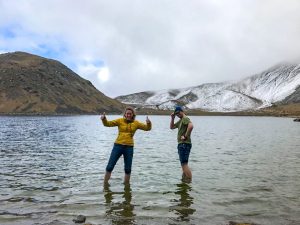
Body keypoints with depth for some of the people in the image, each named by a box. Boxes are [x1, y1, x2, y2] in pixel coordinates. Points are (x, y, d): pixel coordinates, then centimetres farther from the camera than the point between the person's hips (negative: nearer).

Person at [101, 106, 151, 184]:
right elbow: (108, 124, -5)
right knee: (110, 166, 1)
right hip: (118, 145, -1)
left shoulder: (136, 123, 3)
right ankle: (105, 184, 16)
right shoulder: (120, 121, 0)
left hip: (129, 147, 1)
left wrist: (148, 123, -20)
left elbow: (147, 128, 2)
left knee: (128, 169, 11)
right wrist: (104, 119, -26)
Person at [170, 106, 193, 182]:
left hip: (184, 144, -11)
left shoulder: (185, 118, -11)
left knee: (184, 164, -14)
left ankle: (189, 181, -14)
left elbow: (191, 126, -30)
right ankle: (184, 180, 28)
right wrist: (172, 118, 11)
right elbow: (172, 127, 24)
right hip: (181, 144, 11)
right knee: (183, 164, 18)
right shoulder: (180, 120, 19)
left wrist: (186, 136, -25)